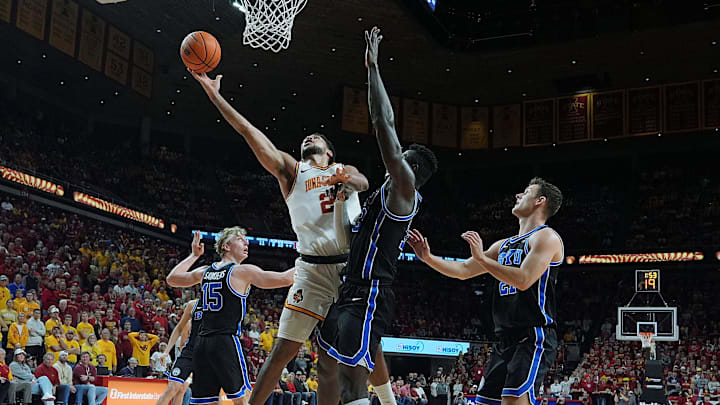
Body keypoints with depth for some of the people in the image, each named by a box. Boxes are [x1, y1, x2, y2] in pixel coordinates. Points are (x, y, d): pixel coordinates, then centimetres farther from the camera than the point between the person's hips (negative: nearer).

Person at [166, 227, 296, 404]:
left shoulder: (205, 271, 14)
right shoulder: (243, 271, -4)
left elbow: (171, 279, 29)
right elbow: (285, 279, -8)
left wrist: (194, 255, 34)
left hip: (202, 342, 6)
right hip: (226, 341, -6)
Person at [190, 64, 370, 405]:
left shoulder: (345, 171, 18)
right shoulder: (291, 169, 13)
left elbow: (363, 183, -6)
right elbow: (249, 132, 3)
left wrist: (348, 180, -30)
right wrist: (215, 96, -4)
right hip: (313, 270, -1)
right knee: (285, 348, -4)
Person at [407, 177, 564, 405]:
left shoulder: (546, 237, -5)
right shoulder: (504, 245, 20)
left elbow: (524, 280, -20)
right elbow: (464, 270, 23)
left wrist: (481, 258, -17)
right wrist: (428, 258, 12)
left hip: (534, 337, -9)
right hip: (506, 339, 9)